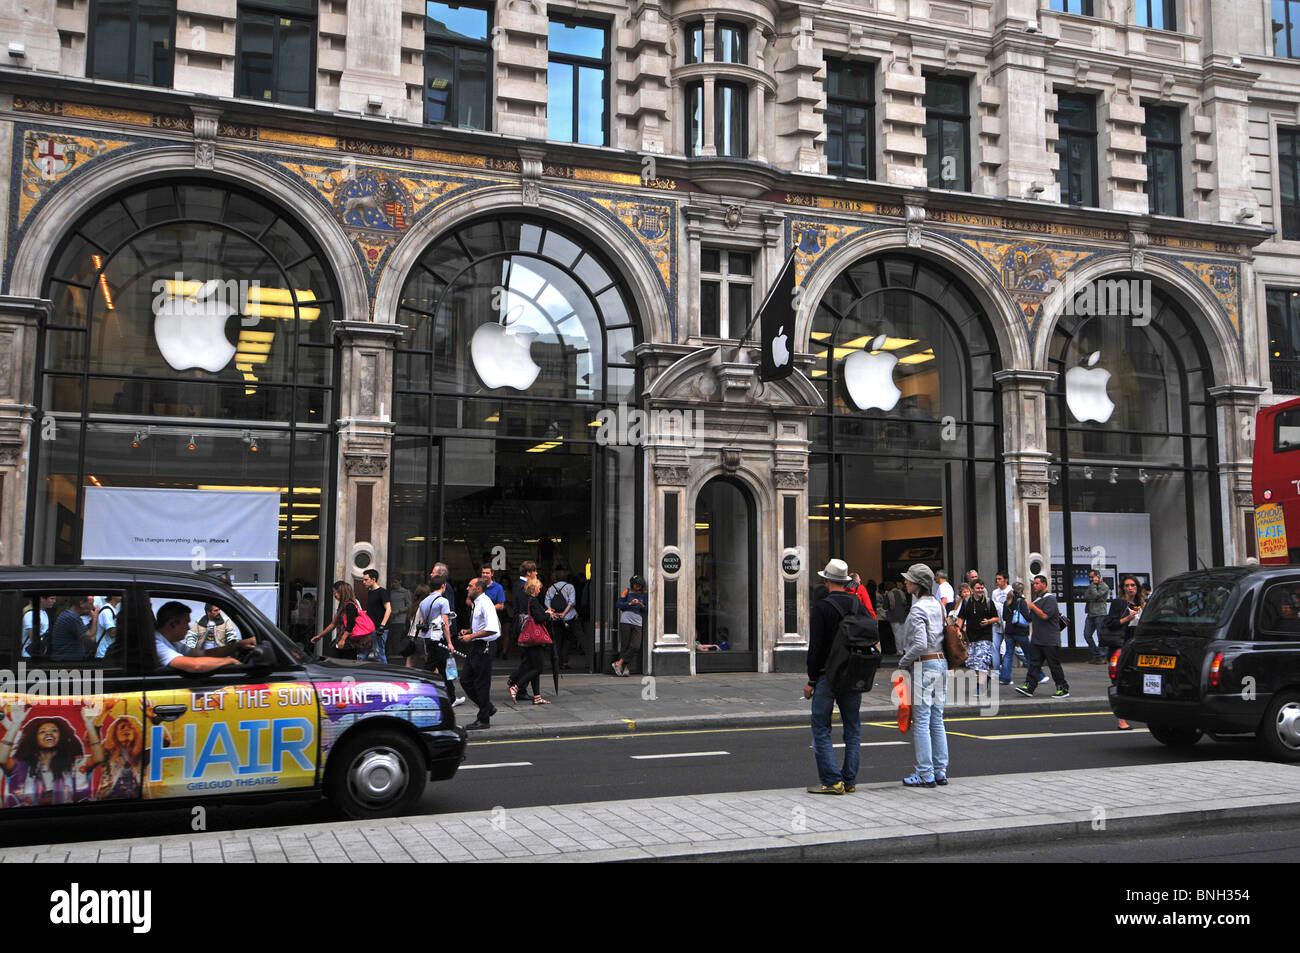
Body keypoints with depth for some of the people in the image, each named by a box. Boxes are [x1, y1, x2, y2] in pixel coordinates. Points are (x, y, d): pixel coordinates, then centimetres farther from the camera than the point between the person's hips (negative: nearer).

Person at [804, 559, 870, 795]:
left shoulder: (821, 609, -11)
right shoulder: (859, 605, 4)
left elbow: (815, 648, -13)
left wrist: (811, 681, -6)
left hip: (827, 676, -5)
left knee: (821, 730, 2)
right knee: (853, 729, 12)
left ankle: (832, 781, -3)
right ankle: (849, 780, 14)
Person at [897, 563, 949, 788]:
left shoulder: (918, 609, -15)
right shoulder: (938, 605, 11)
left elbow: (919, 644, -23)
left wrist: (903, 662, -9)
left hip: (924, 666, -8)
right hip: (941, 664, 8)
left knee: (921, 722, -2)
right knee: (937, 721, 12)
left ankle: (925, 774, 1)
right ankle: (940, 771, 16)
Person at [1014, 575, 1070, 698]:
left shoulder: (1050, 599, -9)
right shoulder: (1036, 599, 18)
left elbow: (1045, 615, -21)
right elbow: (1031, 618, 29)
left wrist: (1033, 606, -12)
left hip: (1050, 641, -8)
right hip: (1036, 639, 8)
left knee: (1054, 665, -1)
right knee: (1034, 663, 1)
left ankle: (1063, 689, 9)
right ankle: (1029, 686, -3)